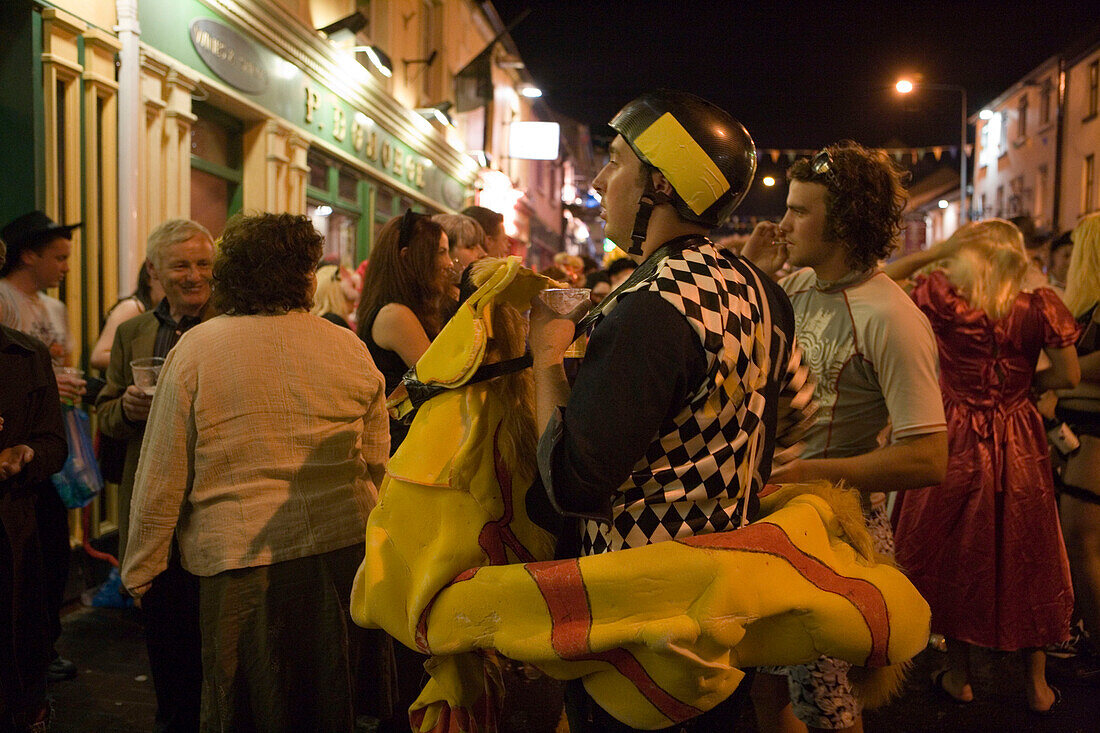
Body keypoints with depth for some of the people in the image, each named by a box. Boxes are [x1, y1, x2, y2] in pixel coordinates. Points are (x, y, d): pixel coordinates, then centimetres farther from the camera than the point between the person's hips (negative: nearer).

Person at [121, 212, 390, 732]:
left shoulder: (195, 349, -7)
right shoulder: (351, 349, -1)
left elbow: (162, 479, -6)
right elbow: (376, 461, 6)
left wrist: (140, 569, 6)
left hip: (238, 555, -2)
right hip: (341, 549, 3)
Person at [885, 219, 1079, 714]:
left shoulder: (941, 298, -12)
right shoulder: (1039, 305, -8)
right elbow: (1068, 375, -4)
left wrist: (933, 252, 7)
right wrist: (1023, 384, 11)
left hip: (957, 443, -2)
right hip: (1019, 447, 2)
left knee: (954, 555, 13)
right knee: (1024, 557, 15)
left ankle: (959, 676, 26)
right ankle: (1036, 683, 28)